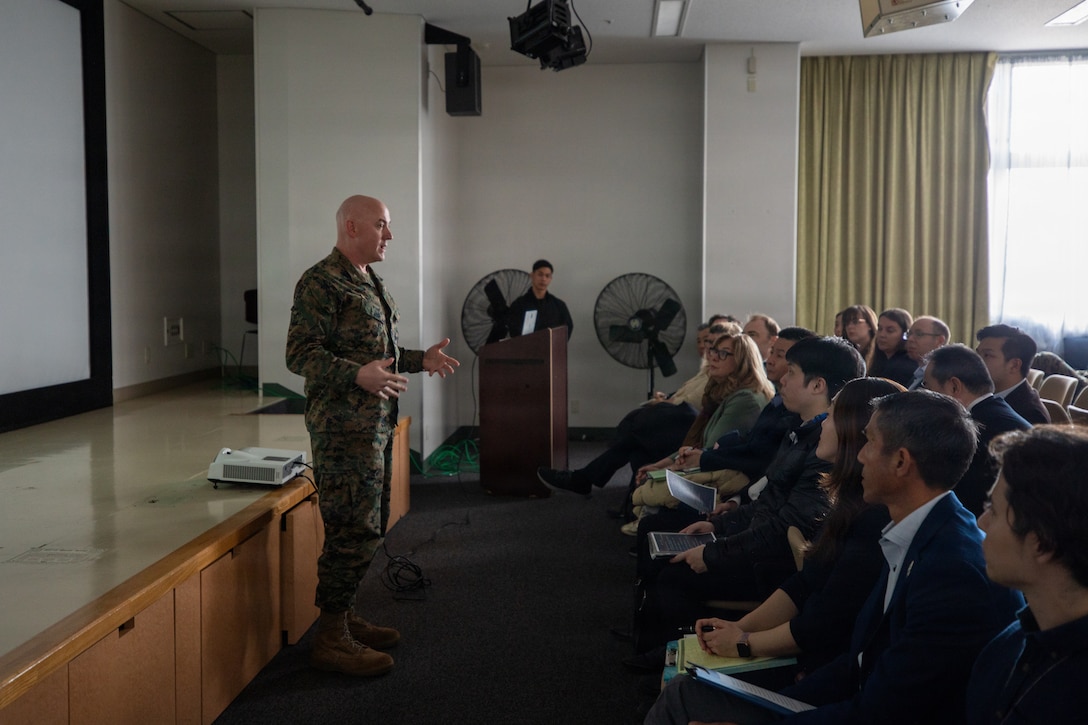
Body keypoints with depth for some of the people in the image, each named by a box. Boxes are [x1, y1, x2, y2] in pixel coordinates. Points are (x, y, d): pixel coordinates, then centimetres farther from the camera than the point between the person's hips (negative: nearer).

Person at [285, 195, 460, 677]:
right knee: (354, 531, -8)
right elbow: (300, 354, -18)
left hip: (377, 424, 10)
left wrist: (420, 359, 13)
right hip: (344, 427, -10)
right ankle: (331, 639, 3)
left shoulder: (370, 282, 19)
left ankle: (344, 617, 27)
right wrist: (359, 375, -31)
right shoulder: (321, 283, -11)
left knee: (367, 529, 15)